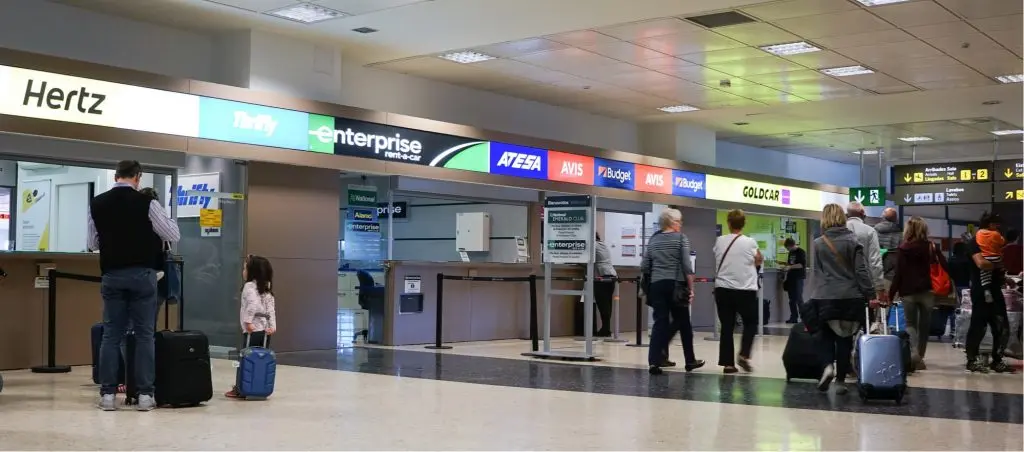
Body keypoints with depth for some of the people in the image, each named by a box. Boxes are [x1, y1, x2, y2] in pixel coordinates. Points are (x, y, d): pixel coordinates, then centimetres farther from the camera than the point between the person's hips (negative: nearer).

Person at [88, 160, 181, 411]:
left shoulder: (96, 204, 2)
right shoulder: (147, 203, -8)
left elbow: (92, 242, 11)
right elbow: (174, 235, -1)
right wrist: (156, 221, 15)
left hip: (111, 275, 3)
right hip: (142, 274, -2)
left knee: (111, 334, 8)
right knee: (144, 334, 3)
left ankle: (108, 393, 7)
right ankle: (145, 394, 3)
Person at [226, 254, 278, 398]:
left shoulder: (249, 286, -8)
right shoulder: (266, 288, 14)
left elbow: (253, 304, -25)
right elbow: (271, 308, 7)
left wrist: (247, 321, -22)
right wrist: (272, 325, 2)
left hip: (252, 330, -7)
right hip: (265, 330, 7)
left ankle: (239, 389, 5)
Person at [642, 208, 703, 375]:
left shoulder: (653, 240, 10)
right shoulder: (681, 238, -3)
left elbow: (644, 268, 9)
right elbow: (686, 266, -10)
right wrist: (691, 288, -5)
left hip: (657, 285, 3)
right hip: (676, 285, -3)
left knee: (660, 323, 1)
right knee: (683, 322, 11)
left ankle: (654, 361, -12)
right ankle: (690, 360, 23)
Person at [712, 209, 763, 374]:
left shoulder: (719, 241, 0)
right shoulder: (749, 242, -8)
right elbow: (758, 260, 5)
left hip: (723, 289, 2)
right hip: (745, 290, -2)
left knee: (727, 326, 6)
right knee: (750, 323, 15)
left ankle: (728, 363, 3)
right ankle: (743, 355, -1)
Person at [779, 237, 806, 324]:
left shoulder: (801, 252, -8)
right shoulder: (791, 253, 17)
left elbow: (802, 265, -16)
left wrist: (790, 267, -19)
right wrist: (786, 266, 8)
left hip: (799, 278, -8)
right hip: (791, 278, 8)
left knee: (799, 299, -10)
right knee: (792, 300, 8)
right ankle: (793, 318, 12)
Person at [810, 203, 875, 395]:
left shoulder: (818, 243, 0)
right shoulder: (852, 241, -3)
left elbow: (815, 272, 4)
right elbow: (862, 270, -5)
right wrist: (870, 294, -2)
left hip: (825, 297, 0)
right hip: (850, 297, 0)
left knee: (827, 334, 15)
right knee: (844, 337, 8)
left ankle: (828, 366, -11)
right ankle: (840, 381, 9)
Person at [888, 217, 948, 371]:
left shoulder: (904, 249, -4)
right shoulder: (932, 247, 0)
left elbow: (898, 273, -5)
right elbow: (945, 267, -2)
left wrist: (891, 294, 0)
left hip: (909, 292, -1)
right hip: (927, 291, 1)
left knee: (911, 324, 8)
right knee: (924, 325, 12)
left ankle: (914, 353, -16)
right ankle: (919, 358, 18)